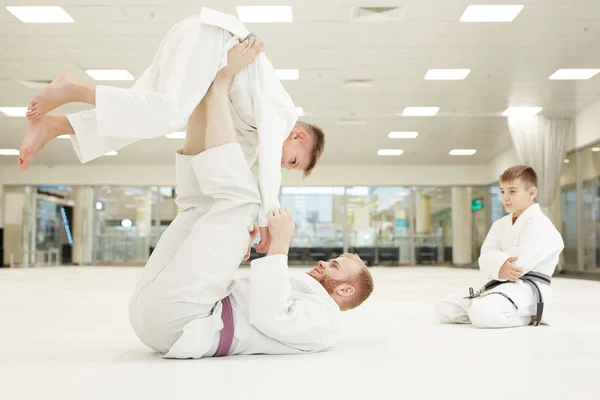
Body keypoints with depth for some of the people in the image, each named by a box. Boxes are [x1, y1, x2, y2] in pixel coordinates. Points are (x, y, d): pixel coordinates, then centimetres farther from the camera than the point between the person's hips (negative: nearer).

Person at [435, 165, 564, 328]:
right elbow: (485, 257, 0)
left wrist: (495, 268, -3)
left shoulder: (540, 225, -9)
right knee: (444, 309, 1)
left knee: (482, 313, -37)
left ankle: (528, 316, -6)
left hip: (527, 288, -8)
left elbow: (519, 263, -20)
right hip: (501, 284, 9)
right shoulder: (500, 225, 15)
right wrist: (499, 266, -24)